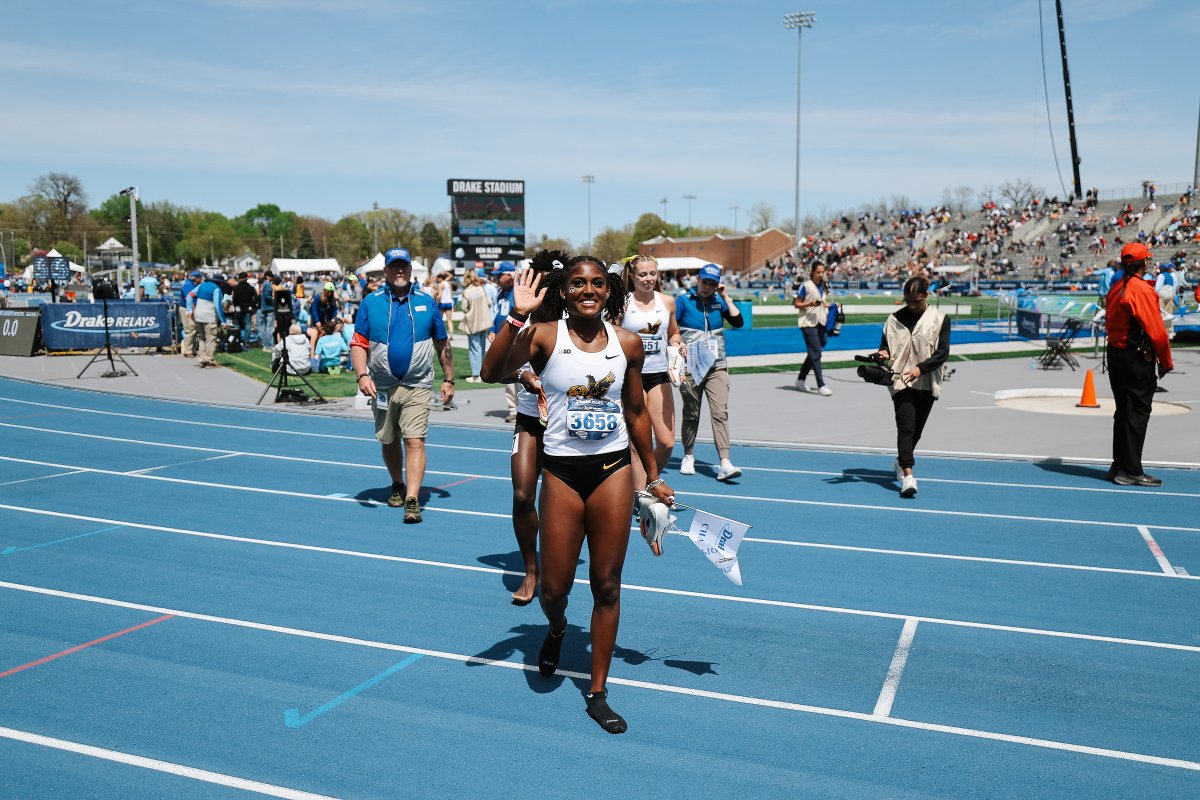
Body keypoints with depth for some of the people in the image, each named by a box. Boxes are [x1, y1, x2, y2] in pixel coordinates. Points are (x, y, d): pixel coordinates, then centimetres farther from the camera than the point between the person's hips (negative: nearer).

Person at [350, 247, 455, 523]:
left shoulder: (426, 302, 3)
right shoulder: (370, 303, 2)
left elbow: (442, 344, 9)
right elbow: (358, 343, -1)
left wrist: (449, 380, 7)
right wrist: (362, 375, -16)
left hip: (417, 386, -1)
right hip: (382, 386, 2)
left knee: (415, 441, -12)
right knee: (388, 441, 15)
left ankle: (412, 500, -14)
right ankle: (397, 486, 37)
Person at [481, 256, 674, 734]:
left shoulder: (628, 344, 1)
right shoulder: (545, 337, -6)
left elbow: (636, 414, 11)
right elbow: (492, 373, -23)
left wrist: (653, 477, 14)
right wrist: (517, 316, -31)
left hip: (614, 470, 2)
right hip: (562, 472, -1)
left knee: (607, 586, 6)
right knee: (554, 588, 5)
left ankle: (597, 691, 21)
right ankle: (556, 629, 44)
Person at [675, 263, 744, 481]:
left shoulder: (719, 301, 9)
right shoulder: (683, 301, 0)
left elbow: (738, 322, -1)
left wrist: (726, 297, -2)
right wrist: (678, 345, -20)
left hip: (717, 367, 2)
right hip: (690, 367, -2)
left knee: (720, 412, -10)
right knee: (691, 414, 9)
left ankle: (725, 463, -15)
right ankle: (688, 456, 28)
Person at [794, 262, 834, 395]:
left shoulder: (823, 287, 13)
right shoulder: (805, 286, -7)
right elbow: (797, 304, -6)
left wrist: (830, 305, 8)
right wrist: (810, 304, -21)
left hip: (821, 323, 8)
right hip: (808, 323, -7)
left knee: (813, 353, 12)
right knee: (816, 353, -13)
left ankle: (801, 380, 26)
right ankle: (821, 386, -16)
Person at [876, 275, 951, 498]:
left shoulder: (940, 319, 0)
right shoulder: (895, 318, 4)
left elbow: (943, 352, -7)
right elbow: (885, 344, 9)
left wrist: (920, 368, -21)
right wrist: (883, 353, -16)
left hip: (927, 383, 1)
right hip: (901, 381, -1)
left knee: (916, 429, 13)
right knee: (906, 427, -14)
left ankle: (901, 463, 37)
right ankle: (908, 476, -21)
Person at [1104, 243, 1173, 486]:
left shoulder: (1115, 288, 9)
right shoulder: (1142, 290, -16)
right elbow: (1156, 330, -17)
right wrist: (1166, 362, -8)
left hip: (1115, 354, 8)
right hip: (1137, 359, -8)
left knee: (1123, 411, 15)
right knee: (1138, 413, -3)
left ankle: (1118, 466, 20)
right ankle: (1131, 471, -1)